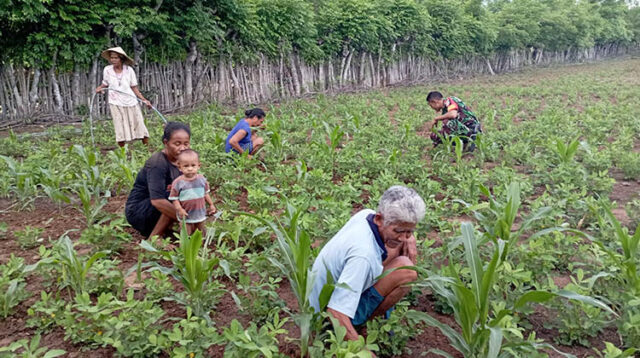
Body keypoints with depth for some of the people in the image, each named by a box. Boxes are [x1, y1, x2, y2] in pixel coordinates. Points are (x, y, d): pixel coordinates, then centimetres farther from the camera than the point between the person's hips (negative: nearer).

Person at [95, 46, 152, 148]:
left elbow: (134, 88, 3)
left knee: (140, 125, 1)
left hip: (131, 102, 0)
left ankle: (147, 148, 13)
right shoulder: (107, 70, 0)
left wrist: (144, 99, -6)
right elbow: (105, 84, 13)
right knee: (121, 130, -2)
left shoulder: (129, 70, -1)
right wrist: (99, 88, -9)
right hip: (116, 104, 0)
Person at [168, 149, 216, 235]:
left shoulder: (202, 179, -4)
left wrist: (211, 205, 11)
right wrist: (179, 209, -20)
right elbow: (174, 198, -9)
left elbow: (206, 193, 9)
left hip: (200, 214, 3)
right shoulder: (178, 182, -14)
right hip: (186, 216, -3)